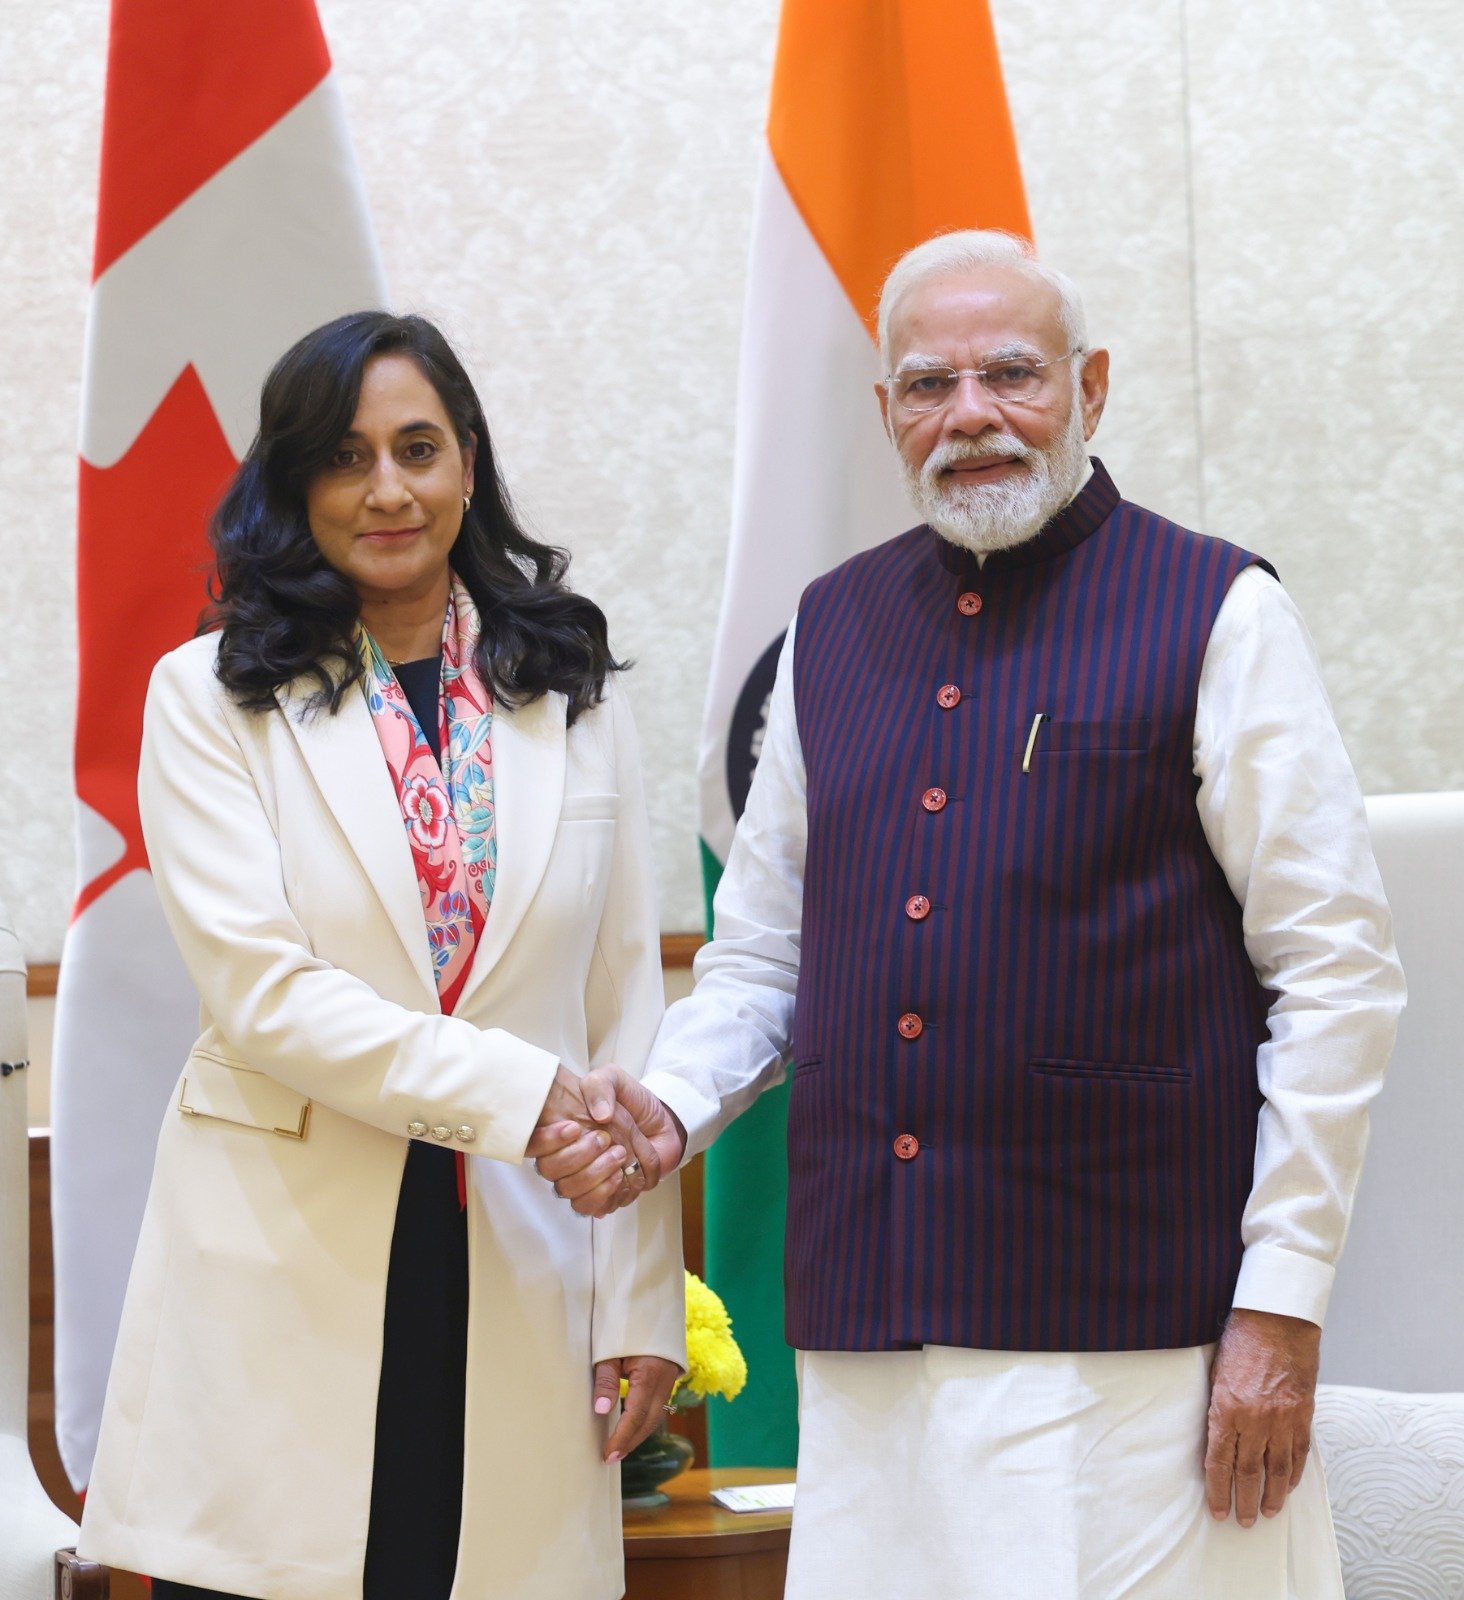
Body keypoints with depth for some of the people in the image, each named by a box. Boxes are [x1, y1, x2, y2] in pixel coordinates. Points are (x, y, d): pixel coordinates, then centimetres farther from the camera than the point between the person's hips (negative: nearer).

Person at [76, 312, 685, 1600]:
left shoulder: (576, 698, 10)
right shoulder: (210, 698, 3)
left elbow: (628, 1008, 8)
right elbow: (264, 992, -8)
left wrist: (642, 1310, 3)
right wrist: (518, 1092, -18)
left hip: (519, 1285, 2)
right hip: (288, 1288, -2)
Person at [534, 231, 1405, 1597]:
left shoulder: (1215, 615, -1)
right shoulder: (834, 629, 14)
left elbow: (1337, 972, -3)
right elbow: (761, 953, 21)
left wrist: (1283, 1304, -8)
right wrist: (669, 1108, 1)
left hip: (1127, 1332, -4)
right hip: (870, 1335, 4)